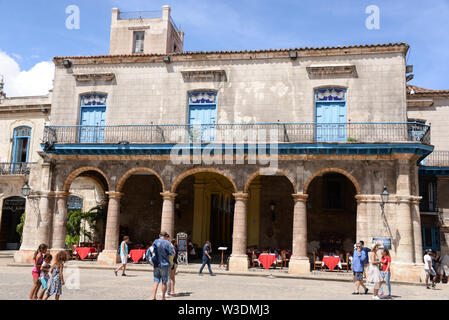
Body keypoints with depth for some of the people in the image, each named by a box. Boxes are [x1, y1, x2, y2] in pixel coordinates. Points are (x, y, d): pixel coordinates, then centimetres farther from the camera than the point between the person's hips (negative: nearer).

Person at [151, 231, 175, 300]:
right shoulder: (167, 243, -10)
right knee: (164, 282, 8)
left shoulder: (155, 242, 3)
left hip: (156, 264, 3)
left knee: (156, 282, 5)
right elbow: (172, 253, -10)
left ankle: (153, 297, -6)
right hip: (164, 264, -3)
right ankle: (163, 298, 16)